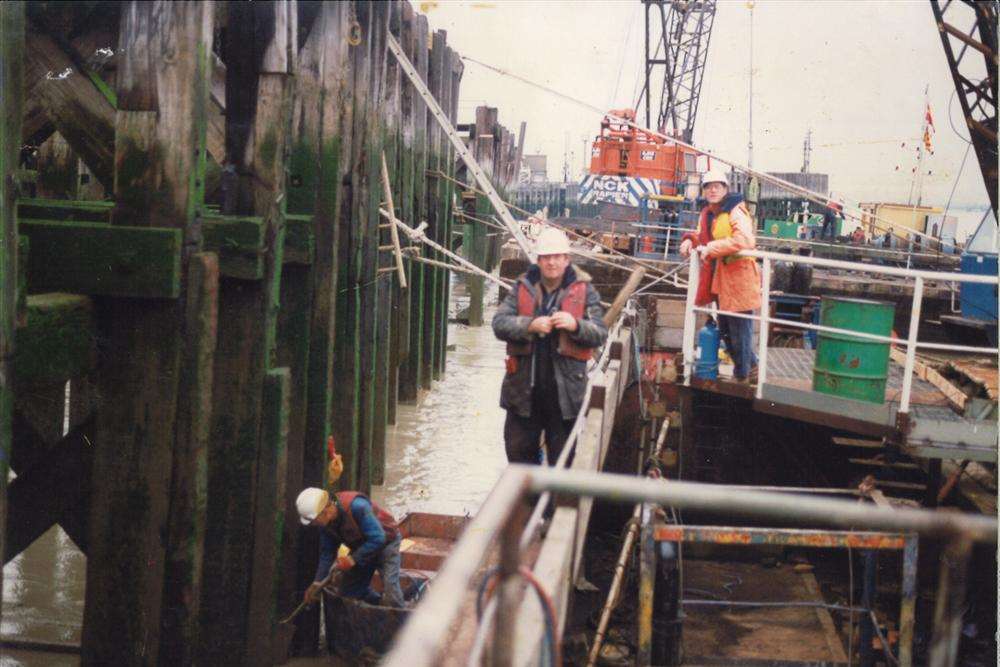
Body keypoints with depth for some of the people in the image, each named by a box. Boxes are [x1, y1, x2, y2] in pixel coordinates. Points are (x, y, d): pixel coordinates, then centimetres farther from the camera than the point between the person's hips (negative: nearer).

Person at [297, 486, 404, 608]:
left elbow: (377, 539, -37)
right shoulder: (326, 521, -13)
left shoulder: (357, 506, -37)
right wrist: (317, 582, -10)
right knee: (349, 590, 6)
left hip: (386, 541, -7)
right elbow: (327, 553, -4)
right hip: (361, 546, 8)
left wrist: (352, 559, -35)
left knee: (390, 588, -22)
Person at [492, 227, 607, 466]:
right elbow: (499, 323, -5)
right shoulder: (523, 287, 3)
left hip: (565, 389, -2)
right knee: (519, 450, 12)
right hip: (524, 386, 2)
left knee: (562, 457, 8)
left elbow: (600, 334, -3)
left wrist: (576, 326, -22)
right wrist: (530, 325, -21)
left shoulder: (584, 290, 0)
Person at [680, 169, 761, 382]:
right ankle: (749, 364, 37)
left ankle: (742, 374, 13)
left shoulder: (736, 211, -16)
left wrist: (711, 248, -27)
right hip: (719, 277, 9)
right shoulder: (707, 213, 11)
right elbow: (702, 235, 27)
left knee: (740, 330, 0)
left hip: (738, 276, -9)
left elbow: (744, 240, -30)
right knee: (725, 329, 20)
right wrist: (690, 240, 3)